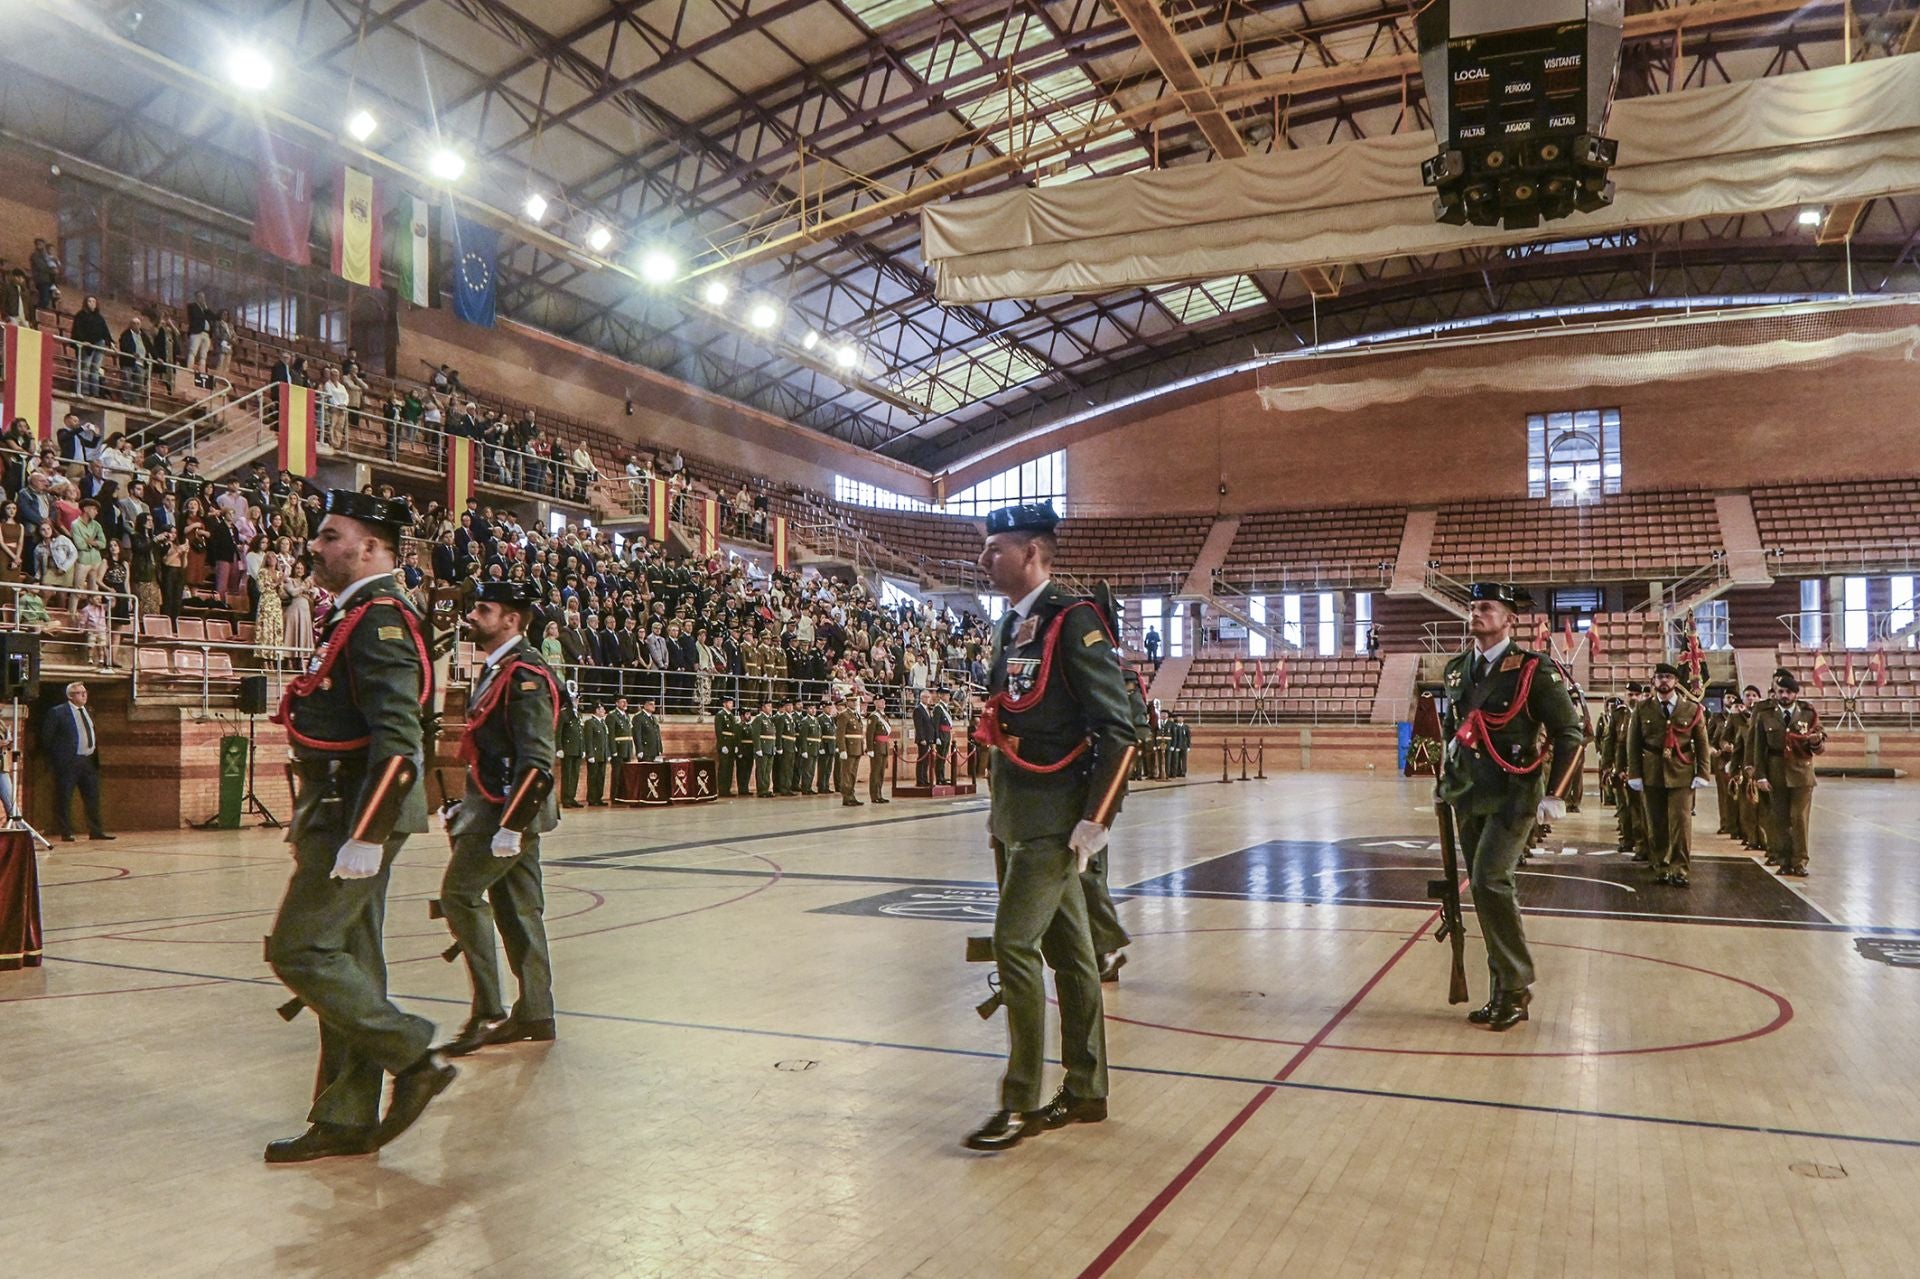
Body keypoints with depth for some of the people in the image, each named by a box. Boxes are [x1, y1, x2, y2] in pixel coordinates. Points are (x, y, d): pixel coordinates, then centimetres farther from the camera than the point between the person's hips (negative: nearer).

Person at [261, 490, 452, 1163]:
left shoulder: (379, 618, -15)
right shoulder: (352, 618, 17)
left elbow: (398, 741, -24)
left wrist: (365, 834, -26)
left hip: (356, 814, -10)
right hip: (341, 812, 10)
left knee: (300, 950, -7)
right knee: (349, 960, 12)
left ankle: (413, 1057, 2)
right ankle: (347, 1120, 19)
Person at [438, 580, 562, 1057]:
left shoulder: (525, 674, -15)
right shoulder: (497, 669, 16)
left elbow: (535, 761, -23)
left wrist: (510, 824, -26)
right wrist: (466, 806, 21)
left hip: (510, 810, -10)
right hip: (498, 807, 10)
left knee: (460, 893, -9)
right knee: (517, 909, 11)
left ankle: (488, 1012, -3)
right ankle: (534, 1016, 18)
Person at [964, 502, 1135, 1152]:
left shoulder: (1073, 622, -13)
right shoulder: (1010, 628, 13)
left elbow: (1118, 729, -17)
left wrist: (1095, 821, -19)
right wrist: (1000, 811, 17)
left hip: (1053, 822, -8)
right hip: (1015, 821, 9)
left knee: (1015, 943, -9)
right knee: (1066, 950, 14)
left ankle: (1022, 1102, 3)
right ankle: (1086, 1092, 24)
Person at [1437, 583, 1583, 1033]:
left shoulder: (1533, 670, -9)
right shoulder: (1457, 670, 9)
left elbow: (1570, 734, -8)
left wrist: (1554, 795, -13)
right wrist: (1448, 781, 17)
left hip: (1512, 798, -6)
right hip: (1470, 800, 7)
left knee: (1490, 881, -18)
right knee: (1488, 892, 10)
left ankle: (1518, 985, -4)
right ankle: (1504, 992, 20)